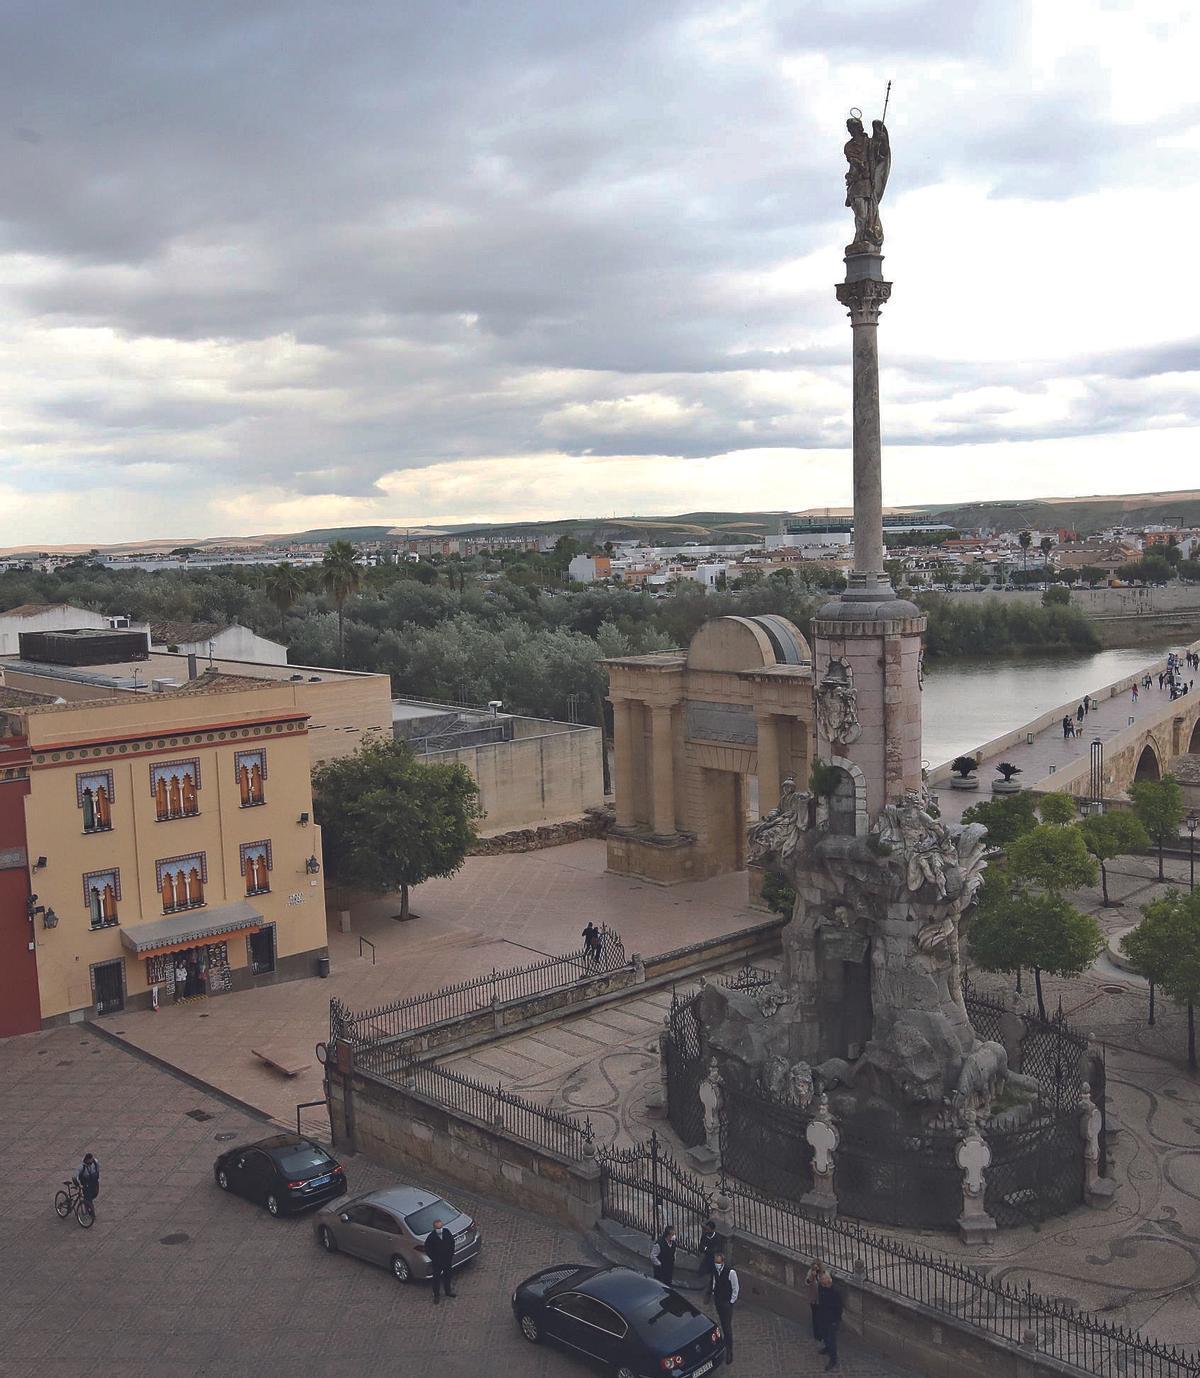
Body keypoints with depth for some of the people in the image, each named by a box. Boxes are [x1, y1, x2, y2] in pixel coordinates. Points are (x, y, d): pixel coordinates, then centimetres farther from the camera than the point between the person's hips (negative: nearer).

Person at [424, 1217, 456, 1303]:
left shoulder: (446, 1232, -12)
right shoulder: (431, 1237, -25)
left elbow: (452, 1242, 3)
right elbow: (427, 1249, -14)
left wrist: (451, 1254, -1)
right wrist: (434, 1259, -13)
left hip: (448, 1260, 4)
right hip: (437, 1262, -4)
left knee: (447, 1276, 23)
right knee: (436, 1278, 10)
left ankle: (448, 1291, 45)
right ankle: (436, 1295, 29)